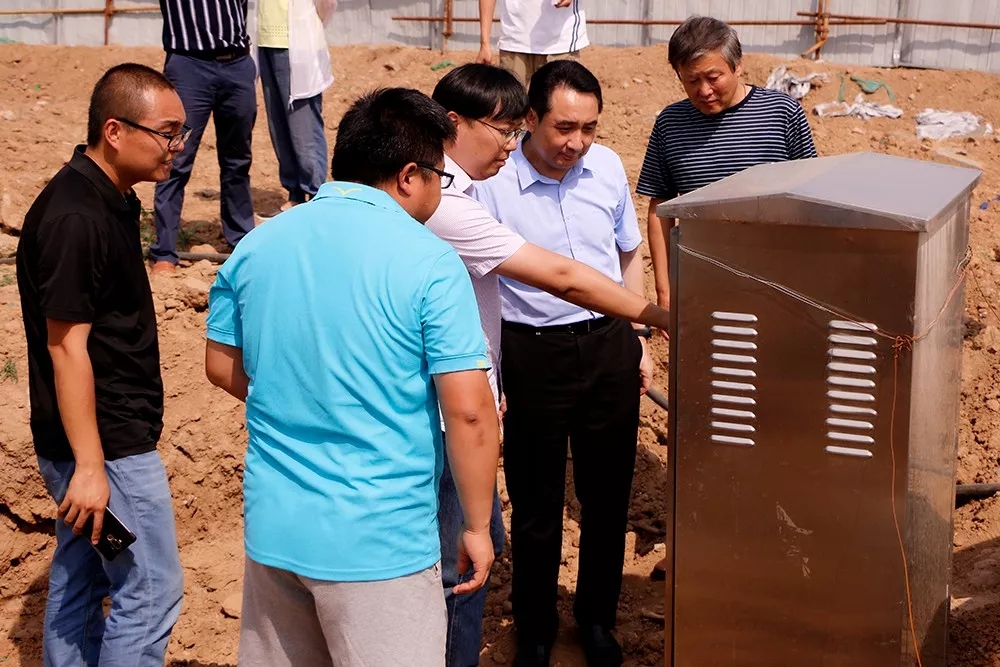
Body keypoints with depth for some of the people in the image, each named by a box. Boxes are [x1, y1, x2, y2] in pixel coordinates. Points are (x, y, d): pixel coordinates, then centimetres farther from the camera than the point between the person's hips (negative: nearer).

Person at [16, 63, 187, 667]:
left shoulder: (109, 199, 9)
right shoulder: (76, 219, -22)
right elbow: (66, 347, -23)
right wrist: (89, 465, -22)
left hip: (96, 437, 10)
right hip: (108, 443, -10)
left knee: (79, 581, 18)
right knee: (152, 591, -2)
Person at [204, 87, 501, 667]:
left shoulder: (257, 245, 2)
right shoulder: (430, 263, -14)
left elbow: (223, 365, 14)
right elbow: (469, 413, -16)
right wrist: (478, 527, -4)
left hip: (273, 528, 6)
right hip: (378, 544, -5)